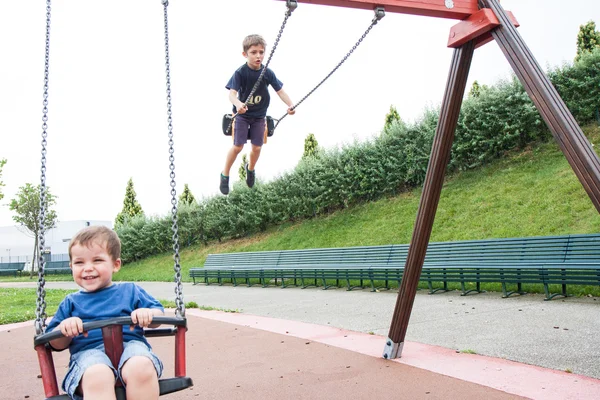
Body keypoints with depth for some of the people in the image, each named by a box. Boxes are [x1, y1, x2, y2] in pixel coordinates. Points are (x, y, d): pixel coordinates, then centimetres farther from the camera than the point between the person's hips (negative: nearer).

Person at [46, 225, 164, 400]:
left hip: (130, 344, 0)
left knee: (141, 368, -39)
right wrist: (64, 328, -3)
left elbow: (159, 314, 17)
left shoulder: (130, 291, 21)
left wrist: (148, 314, -8)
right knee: (96, 376, -40)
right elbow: (56, 344, 20)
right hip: (88, 351, 0)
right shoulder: (71, 302, 24)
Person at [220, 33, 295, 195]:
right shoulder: (240, 73, -19)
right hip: (242, 115, -3)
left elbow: (280, 91, -6)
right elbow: (232, 93, -27)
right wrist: (238, 104, -49)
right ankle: (225, 174, 15)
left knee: (257, 147, 6)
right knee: (238, 146, -7)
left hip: (259, 116, 3)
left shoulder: (268, 73, -10)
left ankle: (250, 168, 39)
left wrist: (290, 105, -22)